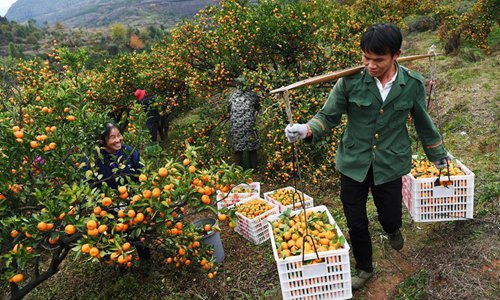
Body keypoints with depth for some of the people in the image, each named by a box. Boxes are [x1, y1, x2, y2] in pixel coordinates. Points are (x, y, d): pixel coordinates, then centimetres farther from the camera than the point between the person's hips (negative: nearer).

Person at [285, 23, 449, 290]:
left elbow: (422, 121, 7)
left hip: (389, 165, 0)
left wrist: (437, 153, 20)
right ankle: (364, 268, 39)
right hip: (354, 164, 0)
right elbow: (328, 116, -8)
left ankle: (393, 230, 53)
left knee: (389, 218, 12)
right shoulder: (350, 81, -14)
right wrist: (306, 130, -30)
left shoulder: (413, 84, -8)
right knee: (356, 223, 10)